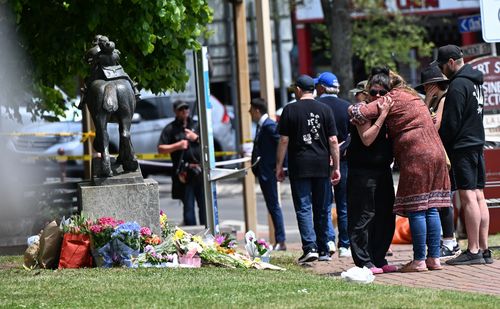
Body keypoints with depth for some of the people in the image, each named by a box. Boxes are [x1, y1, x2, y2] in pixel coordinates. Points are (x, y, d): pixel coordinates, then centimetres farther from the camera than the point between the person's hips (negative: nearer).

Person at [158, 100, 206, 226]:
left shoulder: (196, 125, 15)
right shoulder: (170, 129, 5)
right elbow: (161, 149, 1)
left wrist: (196, 138, 0)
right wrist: (177, 145, -11)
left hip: (200, 170, 3)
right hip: (184, 173, -3)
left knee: (204, 204, 4)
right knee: (188, 206, 0)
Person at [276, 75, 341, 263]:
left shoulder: (290, 110, -2)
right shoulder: (325, 110, 4)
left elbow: (284, 141, -3)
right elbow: (333, 141, 2)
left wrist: (279, 166, 4)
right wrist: (336, 167, 7)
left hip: (299, 166, -3)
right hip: (322, 166, 3)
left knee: (303, 208, -2)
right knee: (322, 209, 11)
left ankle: (310, 247, -16)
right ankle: (323, 250, 15)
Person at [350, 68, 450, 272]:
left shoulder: (391, 98, -5)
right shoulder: (412, 96, 23)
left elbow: (361, 113, -13)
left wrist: (354, 109, 6)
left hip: (415, 157, -8)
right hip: (435, 154, 8)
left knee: (416, 211, -5)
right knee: (431, 209, 9)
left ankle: (419, 260, -4)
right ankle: (434, 258, 9)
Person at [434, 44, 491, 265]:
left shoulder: (458, 85, -13)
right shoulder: (475, 83, 17)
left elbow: (450, 123, -15)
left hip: (461, 147, -9)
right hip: (477, 145, 9)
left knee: (468, 197, -10)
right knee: (478, 196, 8)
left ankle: (473, 251, -12)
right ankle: (484, 249, 8)